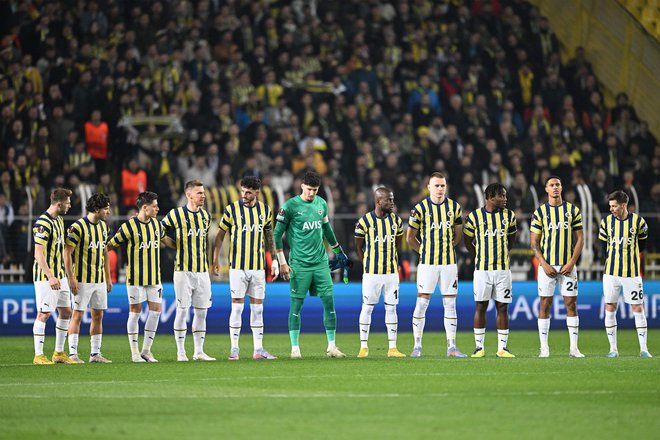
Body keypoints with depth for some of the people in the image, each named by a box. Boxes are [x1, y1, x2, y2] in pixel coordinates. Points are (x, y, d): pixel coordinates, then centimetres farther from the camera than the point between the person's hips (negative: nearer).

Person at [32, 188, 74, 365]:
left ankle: (59, 353, 18)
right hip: (45, 277, -9)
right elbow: (38, 254, -22)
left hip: (59, 276, 9)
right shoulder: (43, 224, -17)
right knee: (44, 314, -6)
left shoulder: (59, 220, 13)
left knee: (66, 312, 10)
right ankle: (38, 355, -2)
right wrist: (50, 277, -27)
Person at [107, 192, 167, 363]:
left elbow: (163, 237, 31)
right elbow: (111, 245, -2)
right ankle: (135, 353, 6)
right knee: (135, 311, 0)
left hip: (154, 276, 6)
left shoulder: (157, 224, 8)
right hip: (135, 277, -6)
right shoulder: (129, 226, -11)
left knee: (156, 310, 1)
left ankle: (146, 350, 10)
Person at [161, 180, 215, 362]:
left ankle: (199, 352, 11)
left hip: (202, 271, 5)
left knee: (201, 311, 5)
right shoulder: (176, 214, -5)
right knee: (182, 310, -4)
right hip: (183, 270, -5)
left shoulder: (205, 216, 12)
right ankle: (181, 352, 2)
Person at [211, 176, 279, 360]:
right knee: (237, 307, -4)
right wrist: (215, 260, -6)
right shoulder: (232, 210, -4)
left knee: (257, 308, 5)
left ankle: (258, 349, 10)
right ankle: (234, 349, 2)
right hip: (237, 267, -3)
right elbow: (220, 236, 0)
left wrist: (274, 260, 14)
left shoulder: (265, 210, 5)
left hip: (258, 267, 3)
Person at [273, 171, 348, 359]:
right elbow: (277, 234, -4)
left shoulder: (321, 204, 10)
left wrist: (338, 251, 31)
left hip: (320, 262, 4)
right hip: (299, 264, -4)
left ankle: (332, 347, 7)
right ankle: (295, 348, 5)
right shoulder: (290, 206, -6)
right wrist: (282, 263, -7)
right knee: (296, 305, -2)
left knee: (329, 302, 0)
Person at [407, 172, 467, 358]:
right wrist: (424, 252, 10)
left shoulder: (454, 208, 6)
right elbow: (410, 237, 6)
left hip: (449, 263, 3)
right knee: (422, 303, -4)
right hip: (427, 264, -3)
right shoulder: (420, 208, -3)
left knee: (450, 304, 3)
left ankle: (451, 346, 6)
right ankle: (417, 346, 3)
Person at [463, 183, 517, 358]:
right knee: (481, 306, 0)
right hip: (482, 269, -2)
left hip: (503, 269, 2)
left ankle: (502, 347, 6)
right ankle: (479, 347, 5)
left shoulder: (509, 216, 6)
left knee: (502, 307, 2)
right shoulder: (475, 216, -2)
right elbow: (468, 240, 10)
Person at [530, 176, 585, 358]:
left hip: (568, 266, 1)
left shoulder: (572, 210, 5)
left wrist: (571, 263, -6)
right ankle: (544, 348, 4)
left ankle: (574, 347, 2)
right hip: (547, 265, -1)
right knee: (545, 304, -1)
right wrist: (544, 264, -9)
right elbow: (534, 242, 3)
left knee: (571, 304, -1)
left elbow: (580, 239, 5)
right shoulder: (540, 212, 3)